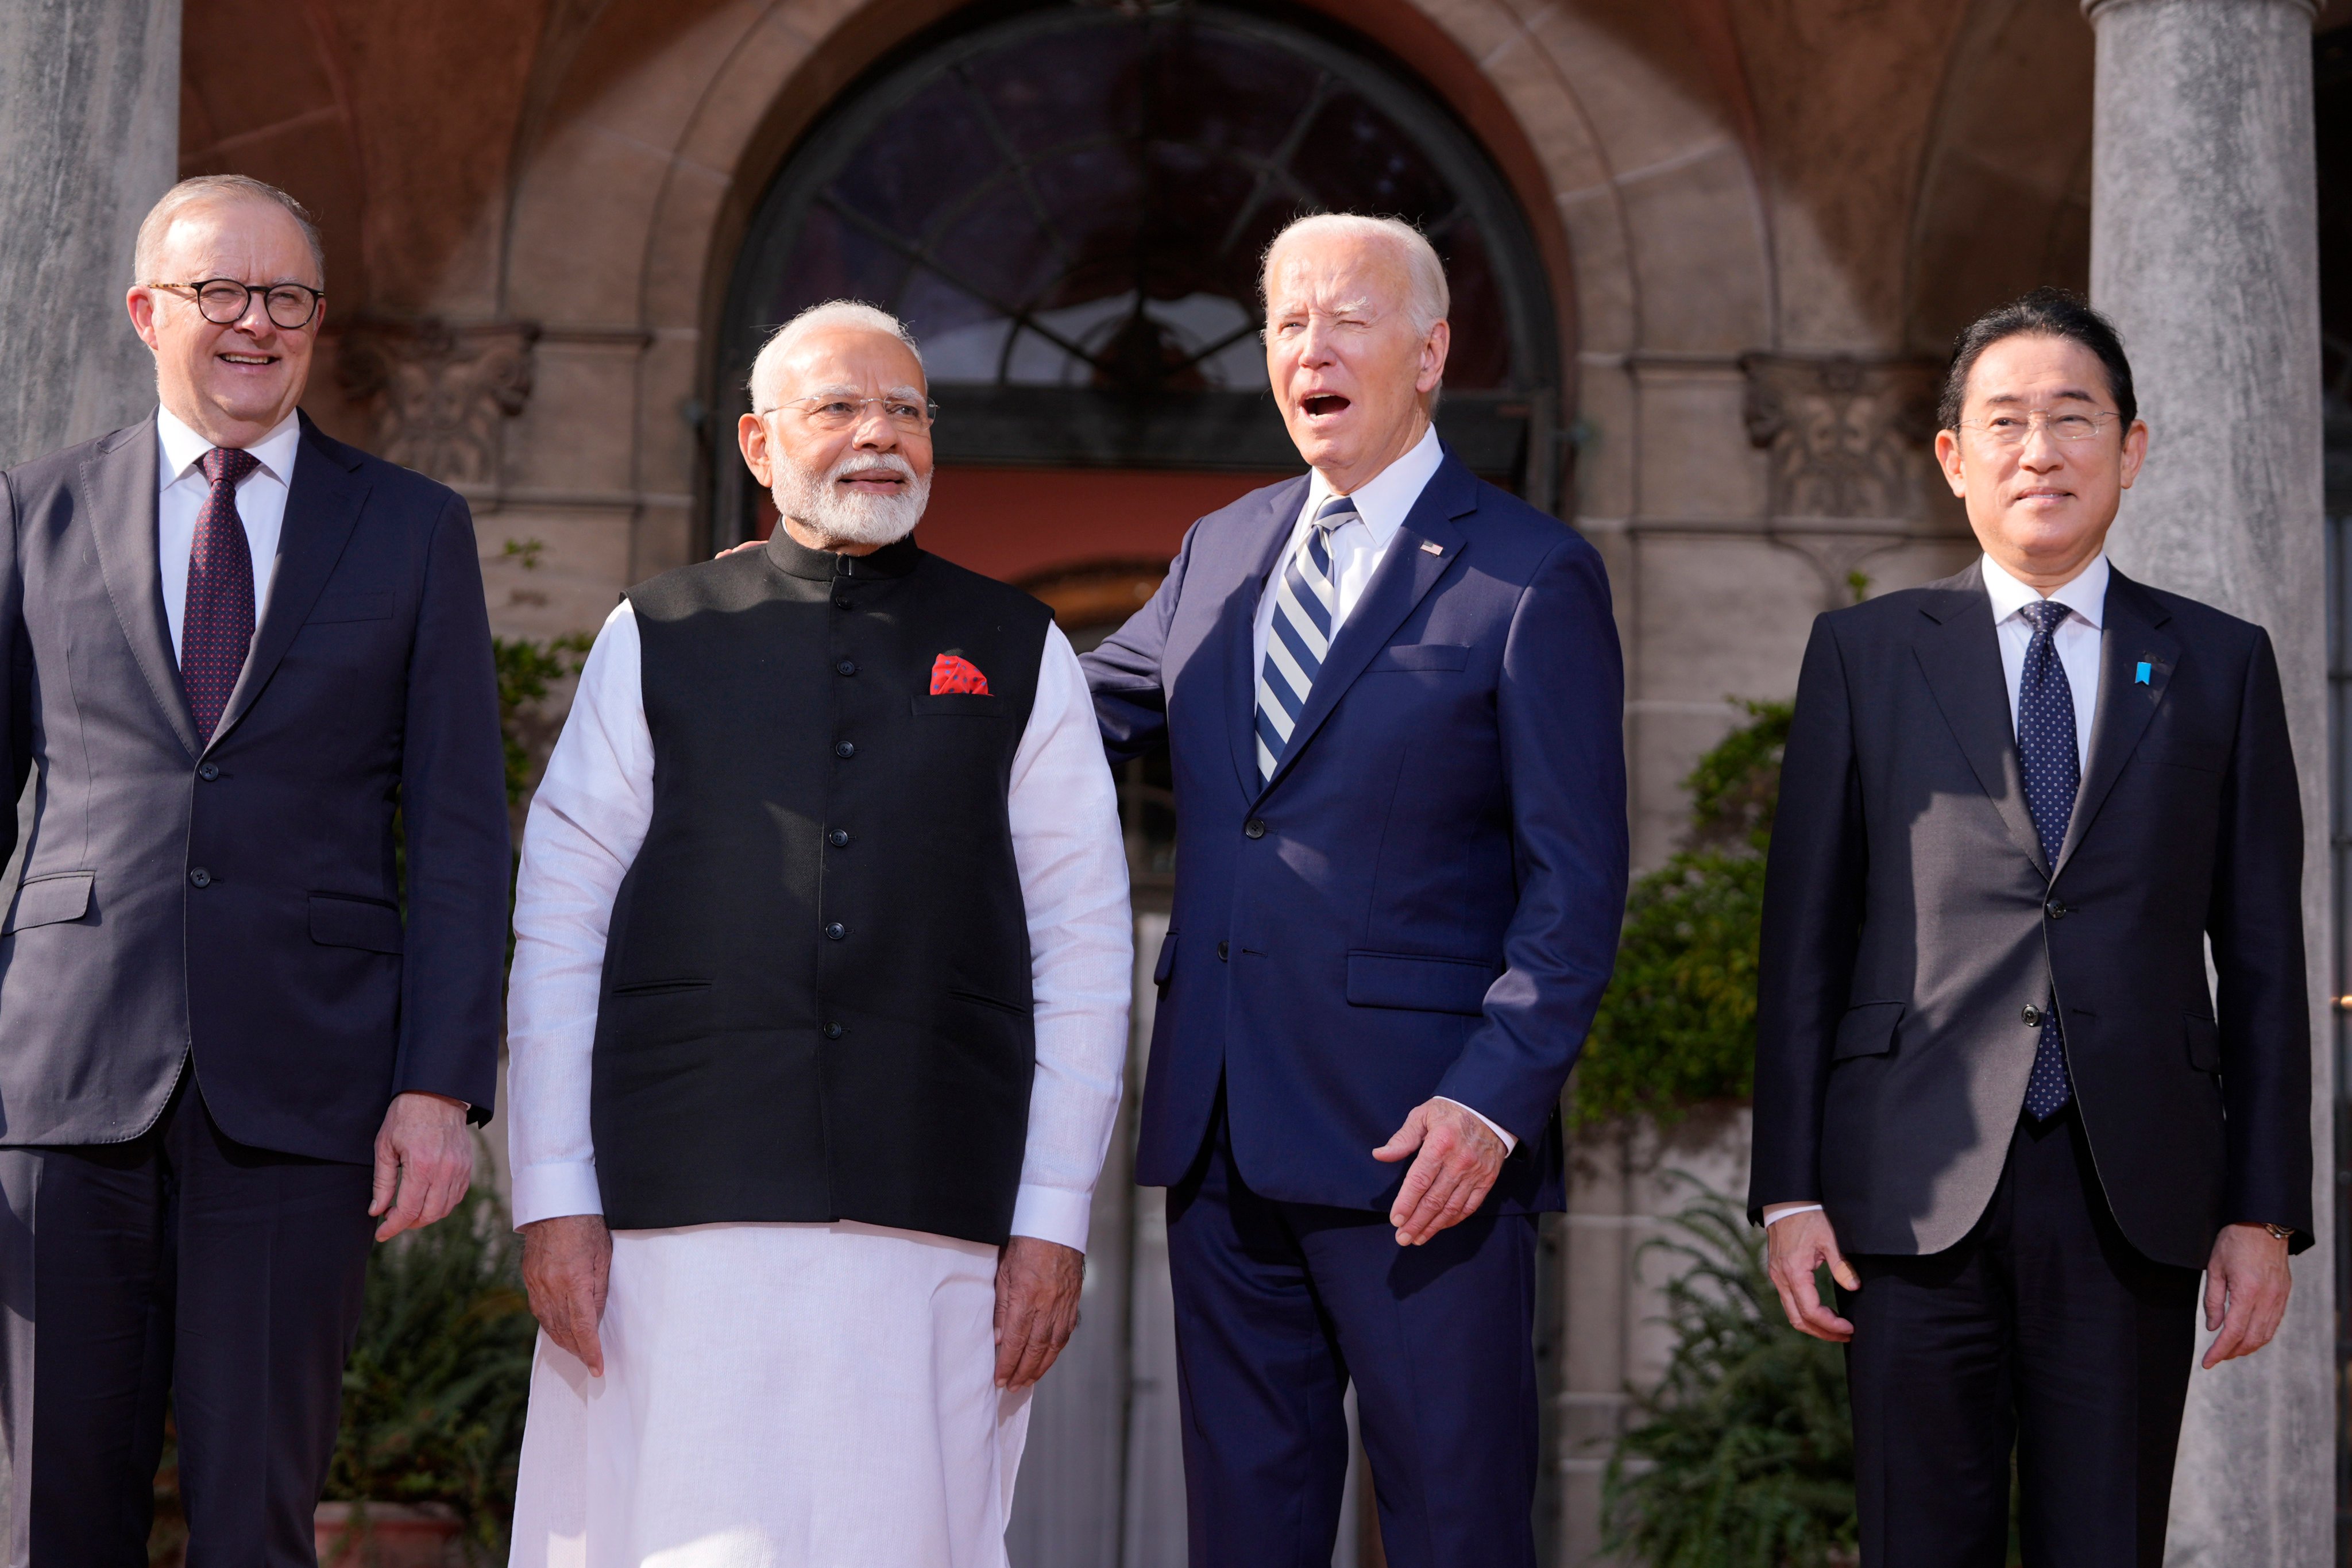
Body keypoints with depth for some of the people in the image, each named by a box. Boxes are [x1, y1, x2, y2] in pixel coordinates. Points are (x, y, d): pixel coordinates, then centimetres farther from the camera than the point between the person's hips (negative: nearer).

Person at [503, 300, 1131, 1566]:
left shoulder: (1020, 658, 12)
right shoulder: (656, 642, 11)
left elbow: (1084, 952, 8)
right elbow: (556, 937, 7)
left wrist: (1055, 1220, 1)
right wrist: (553, 1198, -1)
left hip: (937, 1226, 1)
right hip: (681, 1226, 0)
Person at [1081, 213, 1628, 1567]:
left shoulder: (1534, 576, -3)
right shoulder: (1220, 554, 16)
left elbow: (1575, 882, -7)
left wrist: (1493, 1101, -17)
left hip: (1420, 1142, -6)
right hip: (1223, 1136, 6)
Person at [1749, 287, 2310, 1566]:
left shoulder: (2218, 665, 11)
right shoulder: (1865, 654, 9)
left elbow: (2262, 954, 9)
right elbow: (1805, 936, 7)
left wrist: (2266, 1212, 3)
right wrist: (1790, 1188, 0)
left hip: (2134, 1196, 1)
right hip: (1918, 1189, 0)